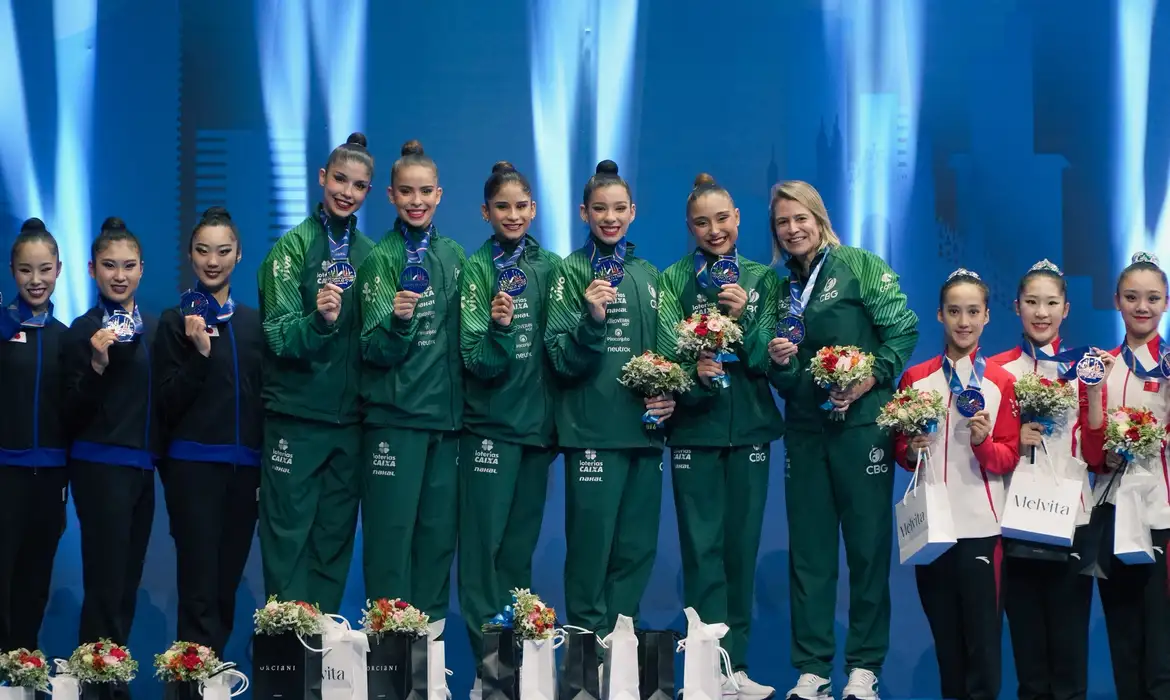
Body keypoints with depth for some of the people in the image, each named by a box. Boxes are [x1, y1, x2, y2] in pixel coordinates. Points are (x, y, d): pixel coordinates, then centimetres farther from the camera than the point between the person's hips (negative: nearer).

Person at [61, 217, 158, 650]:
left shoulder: (156, 327, 10)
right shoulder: (83, 332, -7)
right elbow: (71, 418, -10)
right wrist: (96, 366, -24)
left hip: (143, 468, 6)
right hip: (100, 466, -6)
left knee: (128, 586, 9)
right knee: (105, 586, -8)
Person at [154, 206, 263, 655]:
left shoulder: (253, 322, 11)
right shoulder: (176, 321, -1)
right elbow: (167, 407, -7)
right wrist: (199, 352, -18)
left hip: (245, 466, 4)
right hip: (193, 464, -4)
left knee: (226, 585, 7)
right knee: (199, 588, -9)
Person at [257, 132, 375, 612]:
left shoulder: (369, 254, 7)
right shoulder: (294, 247, -6)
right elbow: (281, 338, -13)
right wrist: (319, 318, -31)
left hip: (348, 419, 4)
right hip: (296, 416, -4)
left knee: (335, 541, 9)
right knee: (288, 538, -1)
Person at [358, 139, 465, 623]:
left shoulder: (454, 256, 10)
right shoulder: (380, 259, -5)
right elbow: (375, 351, -10)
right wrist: (396, 320, -28)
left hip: (446, 414, 4)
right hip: (394, 415, -4)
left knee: (439, 529, 7)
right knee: (392, 530, -4)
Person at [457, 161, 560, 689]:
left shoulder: (550, 266, 6)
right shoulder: (477, 269, -5)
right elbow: (477, 361, -12)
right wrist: (498, 328, -28)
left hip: (537, 421, 4)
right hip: (490, 422, -4)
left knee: (521, 545, 9)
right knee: (483, 543, -4)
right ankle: (486, 659, 2)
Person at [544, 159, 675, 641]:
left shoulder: (648, 275, 15)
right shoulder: (572, 272, 0)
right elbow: (562, 360, -7)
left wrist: (670, 395, 5)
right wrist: (592, 319, -23)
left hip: (644, 430, 5)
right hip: (593, 431, -5)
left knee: (638, 548, 7)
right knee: (591, 547, -6)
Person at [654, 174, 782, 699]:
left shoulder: (761, 279, 6)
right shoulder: (675, 281, 1)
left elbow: (767, 358, -2)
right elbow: (667, 354, -8)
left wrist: (743, 317, -17)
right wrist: (695, 374, -27)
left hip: (750, 426, 2)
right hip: (695, 427, -2)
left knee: (742, 547, 5)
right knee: (703, 549, -4)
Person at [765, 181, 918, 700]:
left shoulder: (860, 266, -1)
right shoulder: (783, 288, 13)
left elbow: (902, 330, -8)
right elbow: (782, 381, 15)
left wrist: (868, 381, -18)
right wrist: (779, 362, -7)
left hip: (860, 423, -5)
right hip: (805, 429, 5)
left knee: (868, 546, 0)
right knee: (809, 550, 5)